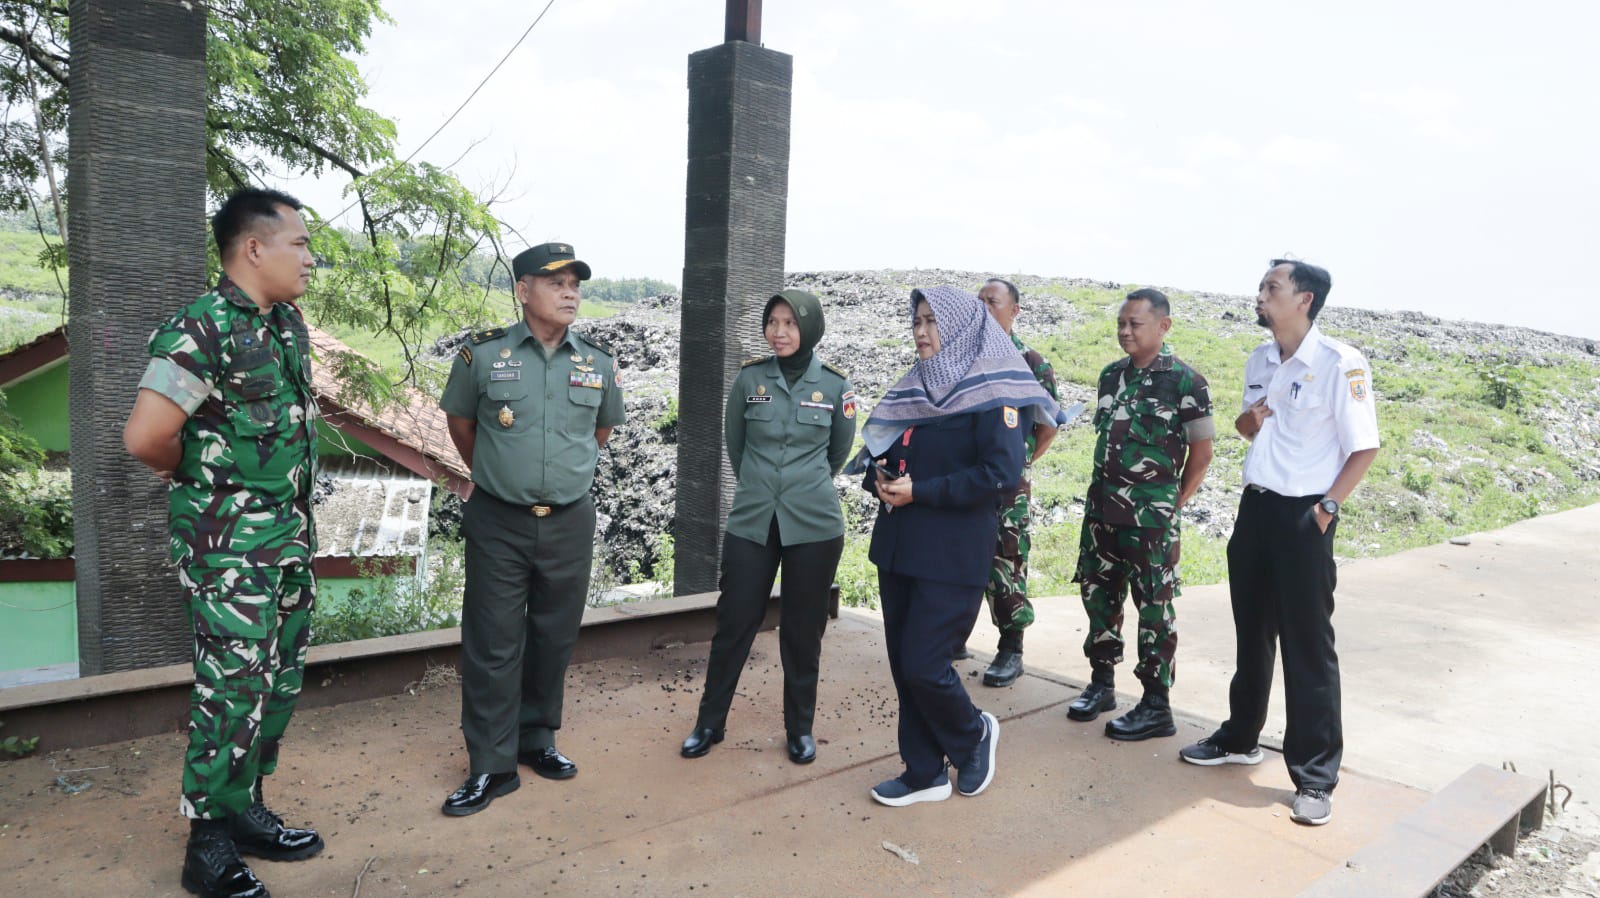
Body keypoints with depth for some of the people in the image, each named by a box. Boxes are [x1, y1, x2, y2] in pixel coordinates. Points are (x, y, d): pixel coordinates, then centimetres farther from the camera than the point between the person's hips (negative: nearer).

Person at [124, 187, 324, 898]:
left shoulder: (288, 323, 9)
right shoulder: (200, 331, -18)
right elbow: (145, 438, -23)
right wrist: (195, 471, -4)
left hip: (289, 531, 8)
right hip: (227, 540, -8)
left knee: (279, 680, 16)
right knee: (232, 687, 0)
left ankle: (245, 810, 33)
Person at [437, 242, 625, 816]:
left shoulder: (599, 363, 2)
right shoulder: (483, 354, -5)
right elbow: (460, 422, 11)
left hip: (570, 524, 3)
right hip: (498, 524, -2)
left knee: (555, 640, 13)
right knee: (493, 645, 3)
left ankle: (537, 741, 31)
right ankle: (491, 767, 15)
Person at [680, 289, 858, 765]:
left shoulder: (835, 385, -3)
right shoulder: (749, 378, -2)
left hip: (814, 525, -1)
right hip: (752, 520, 1)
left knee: (802, 630, 9)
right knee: (734, 622, 6)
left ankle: (801, 727, 25)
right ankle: (710, 721, 23)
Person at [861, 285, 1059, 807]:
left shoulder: (992, 392, -8)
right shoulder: (917, 388, 14)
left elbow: (1002, 475, -18)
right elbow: (880, 455, 18)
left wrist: (919, 492, -17)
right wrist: (881, 480, -5)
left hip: (953, 554, -7)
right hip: (897, 547, 7)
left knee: (923, 665, -6)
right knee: (902, 663, 9)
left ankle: (973, 735, 24)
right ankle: (925, 773, 25)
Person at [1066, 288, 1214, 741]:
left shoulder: (1185, 381, -9)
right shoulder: (1112, 374, 9)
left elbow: (1201, 452, -5)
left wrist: (1173, 503, -4)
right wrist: (1104, 490, 11)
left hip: (1150, 515, -6)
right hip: (1102, 505, 6)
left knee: (1154, 606, 2)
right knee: (1099, 594, 13)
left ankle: (1157, 706, 12)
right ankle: (1101, 683, 29)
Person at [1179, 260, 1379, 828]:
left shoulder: (1340, 364, -13)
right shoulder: (1259, 361, 8)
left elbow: (1365, 447, -11)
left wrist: (1328, 505, -14)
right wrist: (1248, 420, -3)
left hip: (1304, 516, -7)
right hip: (1255, 506, 7)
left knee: (1308, 646, 0)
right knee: (1252, 632, 18)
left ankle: (1315, 777, 11)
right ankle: (1240, 738, 34)